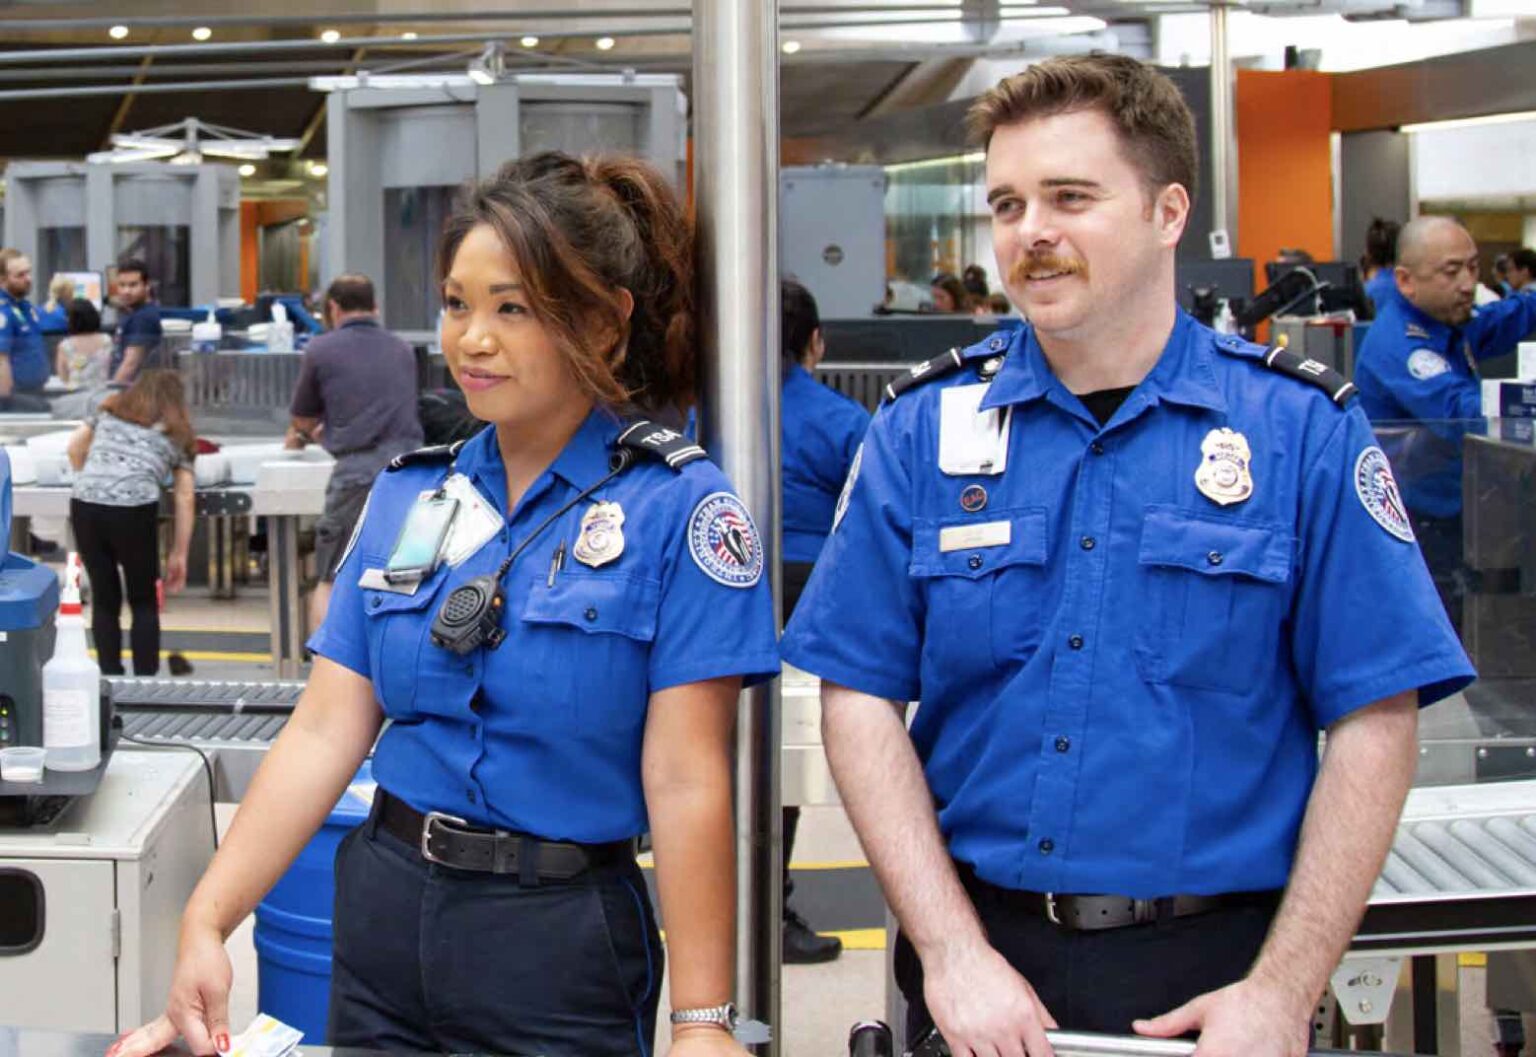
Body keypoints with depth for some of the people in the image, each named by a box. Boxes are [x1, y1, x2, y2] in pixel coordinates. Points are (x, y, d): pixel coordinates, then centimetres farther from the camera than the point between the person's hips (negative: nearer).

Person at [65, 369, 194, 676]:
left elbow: (75, 448, 18)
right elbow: (184, 497, 14)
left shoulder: (109, 411, 25)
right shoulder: (177, 432, 20)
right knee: (144, 602, 11)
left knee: (104, 598, 13)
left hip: (84, 504, 2)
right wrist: (179, 554, 17)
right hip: (134, 509, -2)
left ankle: (111, 681, 15)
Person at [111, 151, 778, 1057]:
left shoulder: (679, 507, -11)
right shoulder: (408, 496, 5)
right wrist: (207, 920, -9)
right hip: (384, 913, 5)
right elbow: (325, 731, 0)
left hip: (562, 941, -5)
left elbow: (686, 781, -15)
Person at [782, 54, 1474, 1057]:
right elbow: (861, 698, -2)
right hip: (978, 948, 2)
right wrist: (953, 953, -11)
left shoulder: (1303, 428, -6)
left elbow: (1374, 720, -6)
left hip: (1212, 970, -1)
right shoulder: (924, 429, -1)